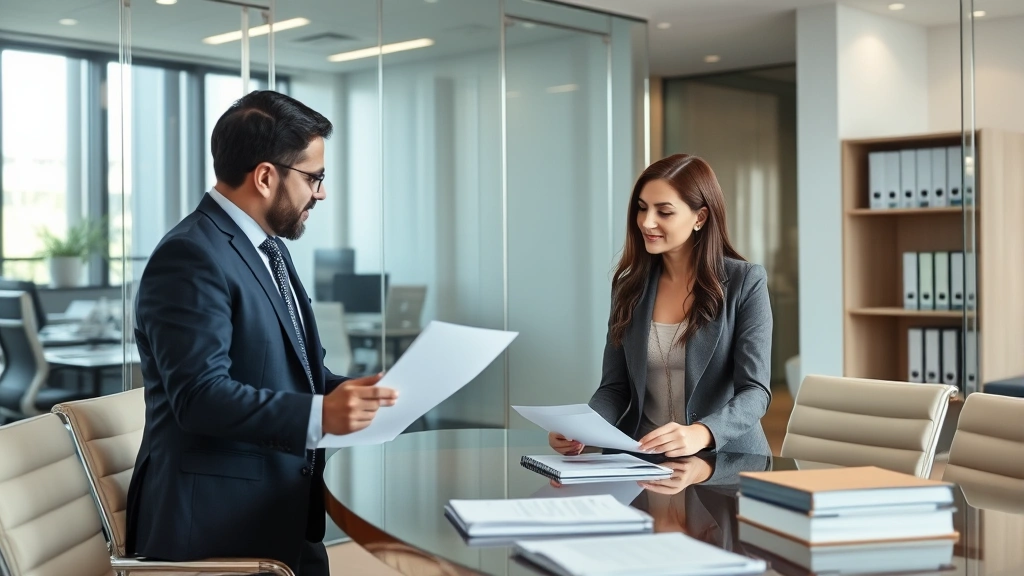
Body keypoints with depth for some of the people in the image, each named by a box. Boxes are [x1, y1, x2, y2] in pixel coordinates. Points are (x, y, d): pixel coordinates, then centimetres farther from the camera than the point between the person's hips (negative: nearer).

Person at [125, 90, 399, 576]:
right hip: (219, 526, -9)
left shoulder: (268, 247, 14)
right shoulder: (191, 257, -17)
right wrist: (319, 415, -30)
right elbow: (201, 395, -25)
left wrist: (352, 394, 1)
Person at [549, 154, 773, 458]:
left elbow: (755, 390, -10)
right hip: (644, 460, 4)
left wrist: (701, 433, -30)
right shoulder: (630, 285, 8)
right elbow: (615, 387, 7)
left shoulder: (745, 282, -3)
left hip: (725, 461, -4)